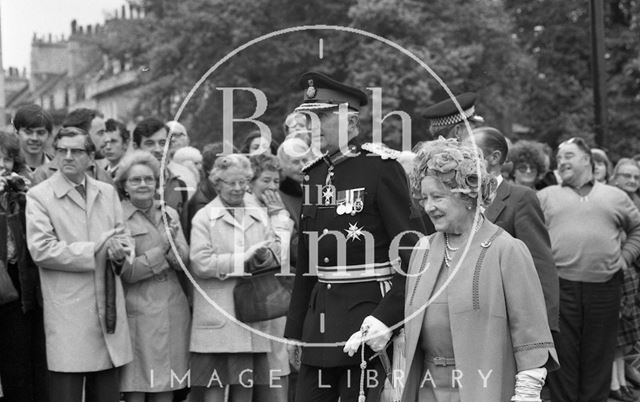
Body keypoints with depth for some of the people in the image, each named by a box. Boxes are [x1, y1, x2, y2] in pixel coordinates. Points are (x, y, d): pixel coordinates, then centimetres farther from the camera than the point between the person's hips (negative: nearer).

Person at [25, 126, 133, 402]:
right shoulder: (39, 196, -1)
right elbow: (40, 250, -12)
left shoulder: (107, 192, 15)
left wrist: (119, 248, -11)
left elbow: (123, 237, 15)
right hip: (67, 314, -5)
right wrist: (96, 249, -12)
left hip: (109, 310, 5)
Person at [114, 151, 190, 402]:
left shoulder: (170, 214, 13)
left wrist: (173, 243, -15)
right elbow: (125, 272, -8)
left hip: (172, 313, 5)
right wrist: (162, 249, -11)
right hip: (137, 313, -5)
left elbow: (184, 263, 5)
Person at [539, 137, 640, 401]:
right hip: (559, 287, -1)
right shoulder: (546, 196, 11)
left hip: (605, 287, 1)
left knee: (599, 357, 6)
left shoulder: (615, 196, 14)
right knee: (563, 355, 0)